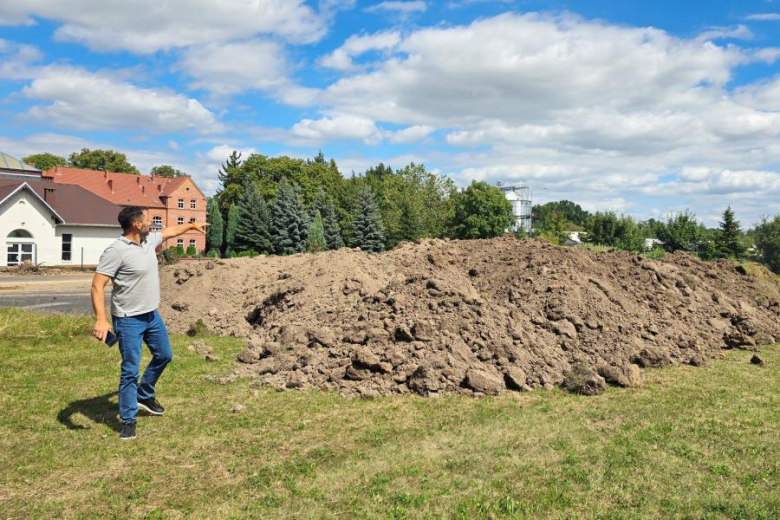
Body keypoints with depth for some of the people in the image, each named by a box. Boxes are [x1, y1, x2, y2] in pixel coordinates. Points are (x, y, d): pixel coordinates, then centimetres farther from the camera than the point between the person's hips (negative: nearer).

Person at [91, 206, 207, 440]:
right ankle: (128, 421, 11)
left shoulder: (149, 240, 2)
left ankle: (144, 395, 41)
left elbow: (169, 231, 25)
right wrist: (101, 319, -32)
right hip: (129, 320, -8)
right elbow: (97, 285, -24)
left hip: (152, 315, 9)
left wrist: (192, 225, 36)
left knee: (164, 355, 21)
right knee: (130, 371, -2)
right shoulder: (116, 251, -22)